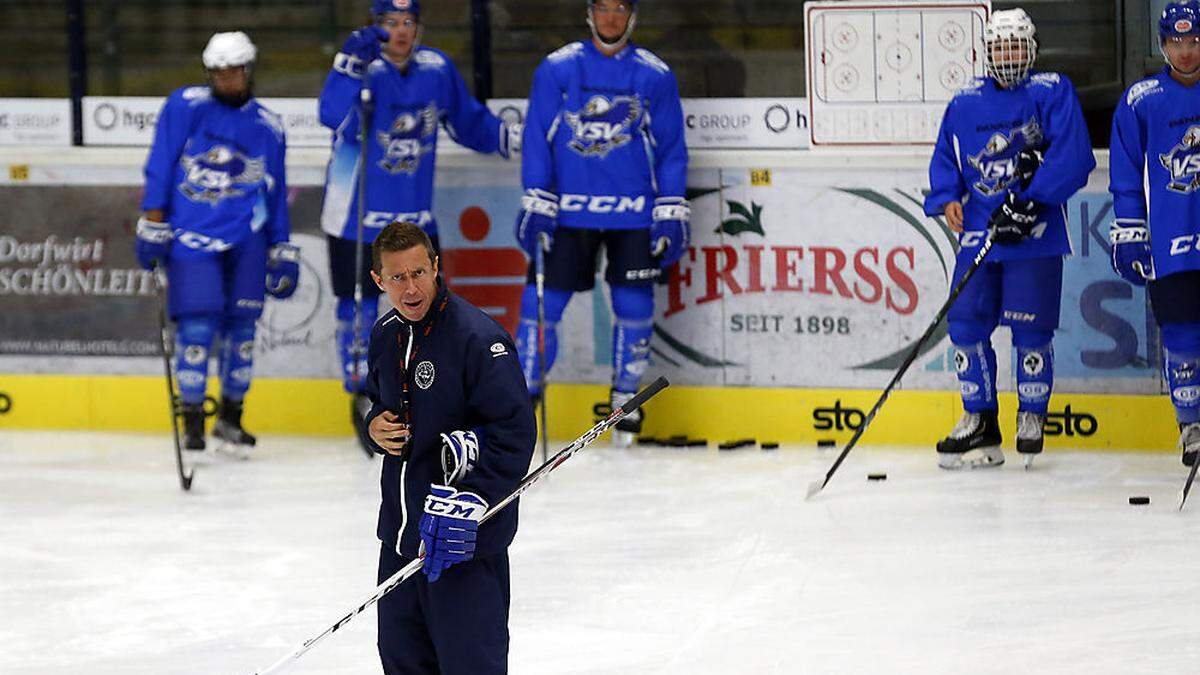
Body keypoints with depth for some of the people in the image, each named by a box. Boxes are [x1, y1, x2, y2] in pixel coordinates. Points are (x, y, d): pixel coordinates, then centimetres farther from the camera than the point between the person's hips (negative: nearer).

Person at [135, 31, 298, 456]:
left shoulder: (267, 127, 9)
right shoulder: (185, 107, -1)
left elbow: (276, 194, 15)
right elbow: (159, 166, -2)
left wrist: (282, 252, 13)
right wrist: (153, 225, -8)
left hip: (246, 236, 3)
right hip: (191, 235, -3)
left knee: (241, 323, 2)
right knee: (197, 324, -11)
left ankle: (231, 417, 17)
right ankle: (192, 423, -1)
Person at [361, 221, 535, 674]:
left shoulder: (478, 337, -16)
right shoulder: (385, 335, 9)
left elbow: (514, 431, -20)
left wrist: (468, 502, -28)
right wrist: (376, 425, 3)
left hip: (465, 535, -8)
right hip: (401, 529, 8)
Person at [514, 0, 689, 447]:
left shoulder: (655, 76, 4)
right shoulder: (557, 69, 2)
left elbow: (671, 150, 7)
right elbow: (537, 138, 3)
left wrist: (672, 213, 2)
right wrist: (534, 203, -4)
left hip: (633, 214, 0)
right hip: (569, 212, 0)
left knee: (634, 307, 1)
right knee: (541, 303, -4)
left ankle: (626, 400, 18)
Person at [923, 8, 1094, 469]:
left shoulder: (1052, 93, -2)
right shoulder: (965, 103, 12)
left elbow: (1073, 155, -12)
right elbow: (946, 158, 18)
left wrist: (1031, 199, -20)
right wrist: (947, 199, -2)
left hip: (1036, 238, -4)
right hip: (978, 235, 4)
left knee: (1031, 328, -4)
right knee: (966, 324, 0)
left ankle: (1032, 419, 16)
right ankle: (980, 423, 12)